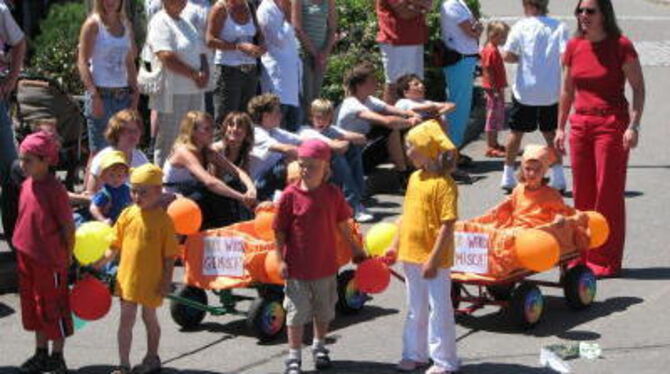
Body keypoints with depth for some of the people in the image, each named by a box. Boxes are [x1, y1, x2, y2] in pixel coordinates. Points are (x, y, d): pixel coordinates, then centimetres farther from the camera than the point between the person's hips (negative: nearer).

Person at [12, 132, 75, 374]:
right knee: (33, 306, 18)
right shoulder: (26, 185, 2)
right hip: (27, 257, 8)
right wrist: (22, 249, 11)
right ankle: (41, 354, 32)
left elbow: (68, 226, -13)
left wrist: (67, 256, -8)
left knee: (53, 309, 5)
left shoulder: (54, 189, -18)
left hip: (50, 260, -7)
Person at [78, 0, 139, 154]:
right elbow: (82, 62, -9)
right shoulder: (93, 24, -4)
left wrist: (135, 91, 10)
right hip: (101, 94, -5)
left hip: (123, 95, 6)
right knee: (99, 152, -7)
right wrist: (94, 95, -17)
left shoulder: (126, 24, 13)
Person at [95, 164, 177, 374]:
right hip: (127, 278, 3)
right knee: (126, 319, 6)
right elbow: (115, 245, 6)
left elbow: (169, 255, -8)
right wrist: (102, 261, -8)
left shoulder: (163, 219, -10)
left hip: (150, 281, -3)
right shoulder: (128, 214, 0)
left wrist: (166, 281, -10)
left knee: (149, 318, 14)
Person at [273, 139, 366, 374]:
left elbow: (342, 225, 7)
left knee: (323, 312, 18)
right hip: (297, 268, -3)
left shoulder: (332, 194, -5)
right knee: (296, 313, 3)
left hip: (326, 266, 3)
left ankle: (319, 347, 39)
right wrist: (281, 260, -10)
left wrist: (355, 249, 13)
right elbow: (279, 231, -7)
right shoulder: (290, 195, -11)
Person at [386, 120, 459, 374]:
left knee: (439, 309, 2)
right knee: (416, 308, 19)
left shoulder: (443, 183, -17)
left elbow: (448, 226, -19)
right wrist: (396, 246, 15)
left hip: (433, 260, -8)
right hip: (410, 255, 8)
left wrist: (433, 259, -21)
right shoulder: (415, 178, 8)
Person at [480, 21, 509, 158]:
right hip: (494, 90, -10)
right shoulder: (491, 51, -17)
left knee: (498, 116, 16)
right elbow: (488, 71, -22)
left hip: (497, 89, 10)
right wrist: (495, 89, -24)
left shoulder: (494, 50, 14)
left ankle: (494, 144, 24)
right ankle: (491, 147, -1)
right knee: (493, 116, -5)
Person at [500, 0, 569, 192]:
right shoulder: (559, 27, -4)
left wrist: (521, 58, 7)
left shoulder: (521, 26, -7)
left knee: (516, 132, 13)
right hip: (551, 92, 1)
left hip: (525, 91, -1)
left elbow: (507, 56, -11)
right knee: (550, 133, 14)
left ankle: (508, 176, 18)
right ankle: (558, 177, 8)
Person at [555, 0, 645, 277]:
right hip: (580, 124, 5)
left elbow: (638, 88, -8)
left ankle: (606, 261, 3)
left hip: (612, 123, -5)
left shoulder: (621, 46, -7)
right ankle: (582, 257, 17)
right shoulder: (574, 46, 7)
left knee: (608, 193, -3)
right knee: (582, 193, 7)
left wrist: (633, 125, -17)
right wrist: (561, 127, 14)